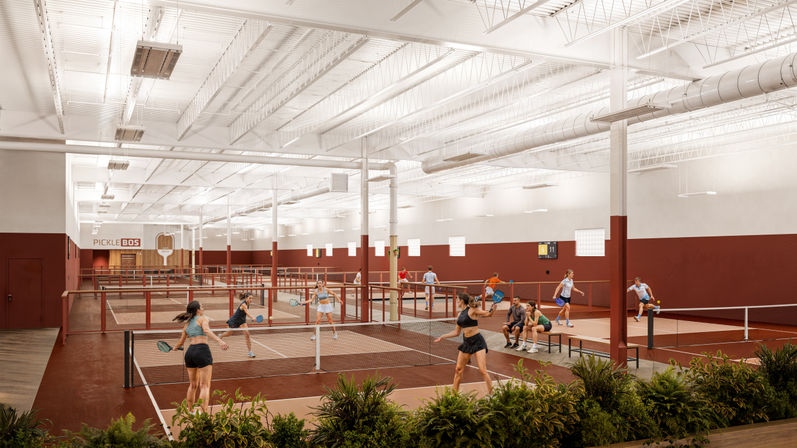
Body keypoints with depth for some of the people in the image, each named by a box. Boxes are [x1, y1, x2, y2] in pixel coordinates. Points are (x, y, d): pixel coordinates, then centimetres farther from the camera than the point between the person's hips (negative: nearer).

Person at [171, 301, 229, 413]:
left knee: (193, 385, 19)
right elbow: (207, 330, -18)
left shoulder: (187, 325, 20)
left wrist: (175, 348, 54)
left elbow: (181, 342, 31)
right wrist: (220, 341, -32)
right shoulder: (203, 318, 2)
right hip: (202, 351, -7)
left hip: (190, 352, 7)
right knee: (205, 386, -7)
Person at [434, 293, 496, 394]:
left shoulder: (472, 310, -8)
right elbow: (456, 332, 19)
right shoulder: (460, 314, 12)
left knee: (482, 370, -13)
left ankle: (491, 394, -4)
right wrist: (442, 337, 19)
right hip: (466, 343, 7)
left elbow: (488, 314, -11)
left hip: (477, 341, -7)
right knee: (458, 369, 10)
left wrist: (492, 309, -33)